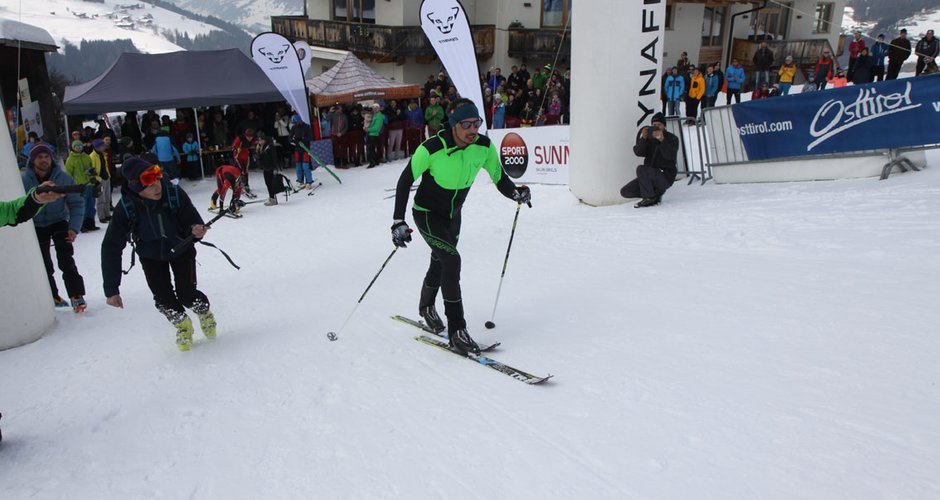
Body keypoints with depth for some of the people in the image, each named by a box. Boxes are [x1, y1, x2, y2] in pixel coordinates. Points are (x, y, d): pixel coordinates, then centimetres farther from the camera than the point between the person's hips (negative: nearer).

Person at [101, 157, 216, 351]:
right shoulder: (126, 207, -28)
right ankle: (182, 323, 25)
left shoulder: (175, 194, -31)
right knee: (163, 299, -7)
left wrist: (195, 231, -46)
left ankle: (204, 311, 24)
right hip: (151, 255, 1)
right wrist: (111, 289, -24)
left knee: (187, 294, -11)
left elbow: (193, 222, -19)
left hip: (181, 249, -1)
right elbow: (111, 247, -23)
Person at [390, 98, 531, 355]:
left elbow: (499, 177, -4)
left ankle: (426, 306, 52)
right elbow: (405, 181, -19)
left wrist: (516, 193, -24)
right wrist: (398, 222, -23)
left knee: (441, 262, 23)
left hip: (453, 215, 6)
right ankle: (456, 330, -16)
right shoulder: (432, 148, -29)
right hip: (427, 214, -6)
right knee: (452, 260, -24)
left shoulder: (484, 146, -16)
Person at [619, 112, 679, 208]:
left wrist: (662, 140, -32)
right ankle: (656, 192, 7)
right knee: (625, 192, -5)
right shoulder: (648, 138, 8)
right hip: (650, 176, 6)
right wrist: (643, 138, -24)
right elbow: (638, 152, -9)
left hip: (666, 176, -6)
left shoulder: (672, 139, -1)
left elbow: (669, 156, -20)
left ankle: (649, 198, -17)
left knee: (641, 169, -32)